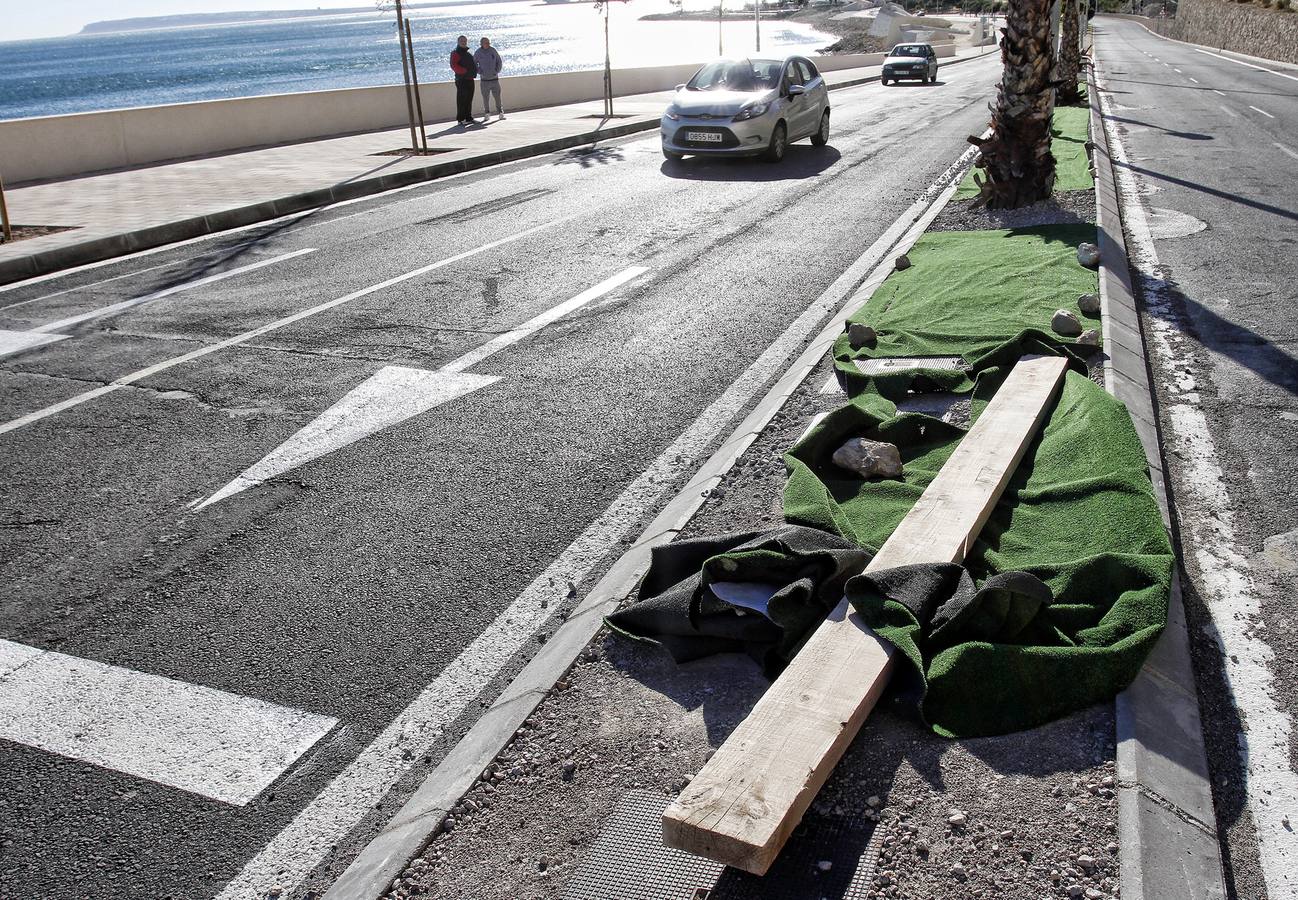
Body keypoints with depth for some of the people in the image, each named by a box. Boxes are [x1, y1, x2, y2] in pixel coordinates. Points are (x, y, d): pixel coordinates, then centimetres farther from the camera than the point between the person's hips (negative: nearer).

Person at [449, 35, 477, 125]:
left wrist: (475, 70, 12)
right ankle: (460, 119, -8)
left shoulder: (468, 53, 22)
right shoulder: (455, 53, -5)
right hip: (461, 80, -8)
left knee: (469, 100, 12)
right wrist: (465, 71, -26)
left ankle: (468, 118, 19)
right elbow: (454, 66, -18)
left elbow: (472, 64, 32)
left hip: (470, 79, 9)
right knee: (461, 100, -9)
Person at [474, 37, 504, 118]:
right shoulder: (478, 52, -2)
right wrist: (479, 72, -4)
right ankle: (487, 113, 9)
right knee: (485, 97, 0)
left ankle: (500, 112, 7)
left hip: (494, 78, 1)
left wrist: (497, 71, 0)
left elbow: (499, 62, 11)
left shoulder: (493, 50, 3)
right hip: (484, 79, -1)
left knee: (497, 96, 0)